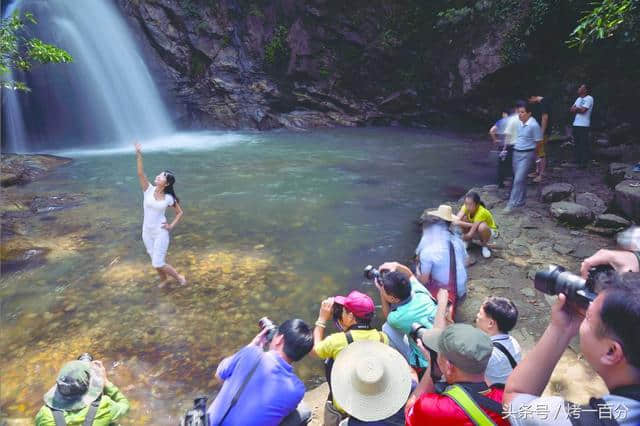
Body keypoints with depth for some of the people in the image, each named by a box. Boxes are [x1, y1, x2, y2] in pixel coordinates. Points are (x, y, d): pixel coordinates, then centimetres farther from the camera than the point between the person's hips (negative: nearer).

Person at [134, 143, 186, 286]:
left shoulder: (169, 198, -9)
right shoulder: (149, 190, -6)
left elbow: (180, 212, 5)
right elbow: (140, 173, -21)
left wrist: (171, 226, -6)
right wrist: (139, 155, -30)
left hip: (160, 232, -3)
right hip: (147, 231, 3)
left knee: (157, 263, -6)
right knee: (155, 261, 16)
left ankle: (179, 277, 18)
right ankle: (163, 279, 43)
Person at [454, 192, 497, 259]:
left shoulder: (481, 212, -35)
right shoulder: (466, 207, -21)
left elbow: (471, 234, -34)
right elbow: (456, 221, -32)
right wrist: (471, 225, -43)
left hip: (489, 230, -4)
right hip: (475, 230, 4)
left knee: (482, 226, -38)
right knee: (463, 219, -23)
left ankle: (484, 246, -8)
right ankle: (468, 240, 1)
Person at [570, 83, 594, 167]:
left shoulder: (589, 98, -6)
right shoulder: (579, 98, 19)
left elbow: (583, 110, -15)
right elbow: (571, 109, 12)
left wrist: (576, 108, 2)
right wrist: (578, 109, -7)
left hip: (583, 125, -8)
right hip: (576, 124, 8)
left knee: (584, 144, -6)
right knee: (577, 143, 11)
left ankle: (584, 162, -3)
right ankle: (578, 160, 19)